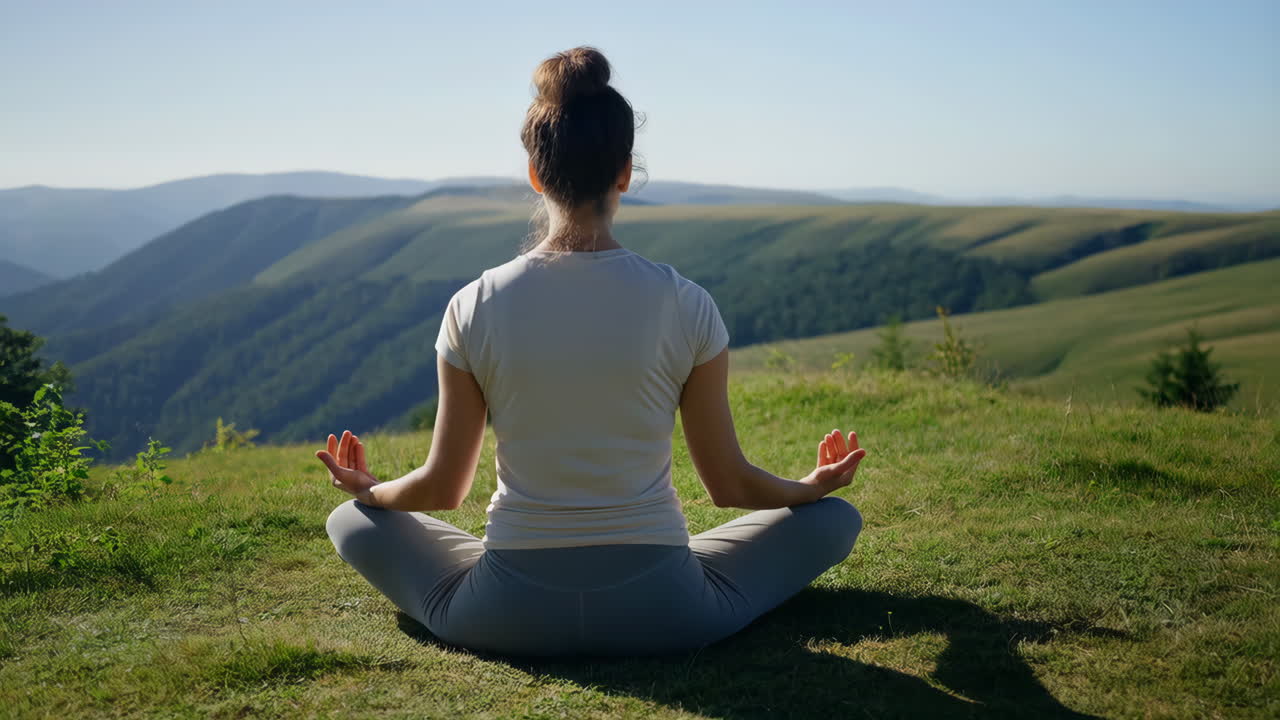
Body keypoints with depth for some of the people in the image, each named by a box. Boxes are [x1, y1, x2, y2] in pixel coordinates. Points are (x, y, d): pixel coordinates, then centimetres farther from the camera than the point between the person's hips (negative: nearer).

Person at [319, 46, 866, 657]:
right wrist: (814, 487, 22)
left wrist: (368, 489, 25)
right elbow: (730, 485, 0)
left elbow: (442, 488, 2)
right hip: (661, 617, -1)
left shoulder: (474, 308, -8)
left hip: (509, 620, 1)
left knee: (350, 519, 24)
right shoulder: (686, 307, -10)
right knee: (834, 518, 20)